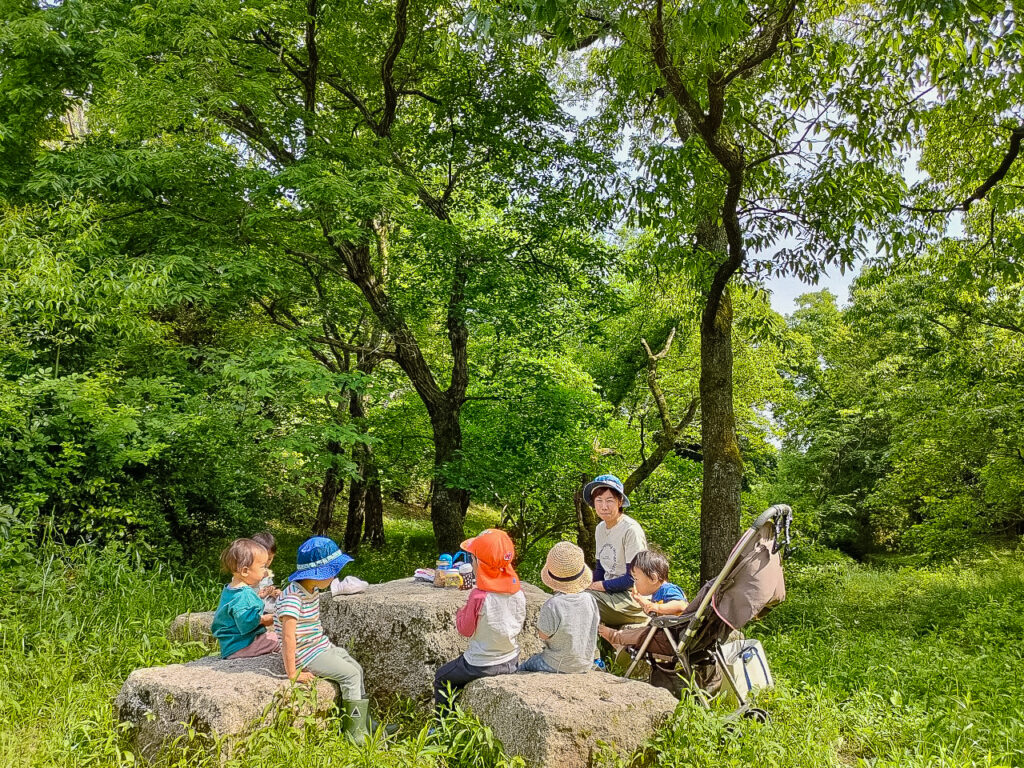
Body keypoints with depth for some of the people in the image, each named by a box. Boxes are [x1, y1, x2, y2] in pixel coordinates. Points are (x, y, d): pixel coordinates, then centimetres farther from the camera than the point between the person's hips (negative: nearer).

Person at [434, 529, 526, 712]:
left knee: (441, 678, 19)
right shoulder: (517, 591, -9)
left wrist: (461, 612, 3)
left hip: (481, 665, -6)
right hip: (511, 663, 6)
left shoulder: (479, 596, -26)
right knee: (462, 666, 33)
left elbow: (465, 630, -12)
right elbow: (518, 626, 4)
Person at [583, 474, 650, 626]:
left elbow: (633, 578, -16)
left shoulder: (631, 530, -16)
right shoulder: (600, 528, 9)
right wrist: (592, 587, -1)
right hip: (608, 591, 8)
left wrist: (603, 585, -9)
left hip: (629, 596, -8)